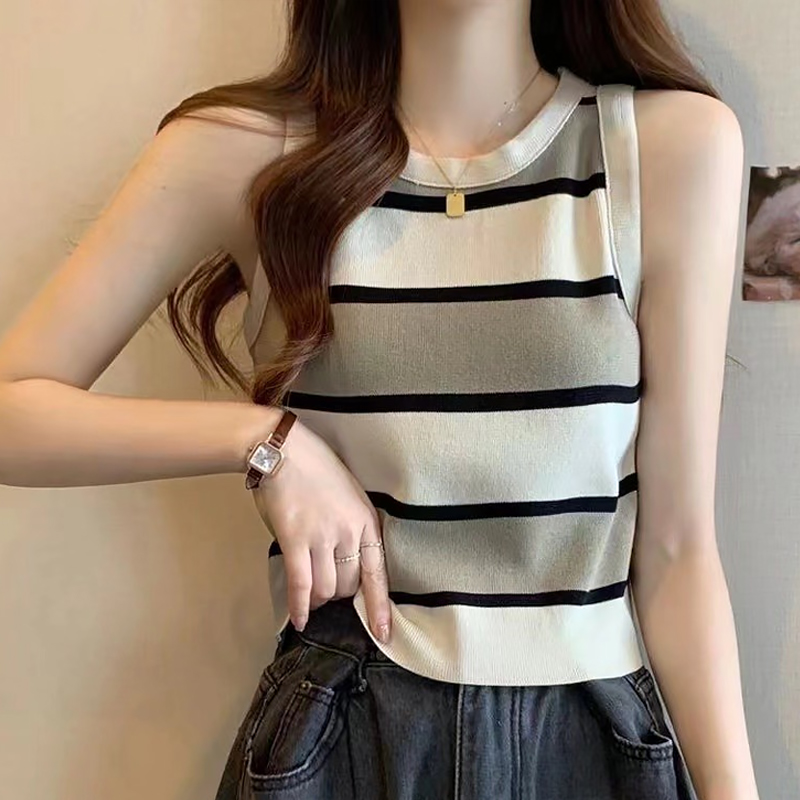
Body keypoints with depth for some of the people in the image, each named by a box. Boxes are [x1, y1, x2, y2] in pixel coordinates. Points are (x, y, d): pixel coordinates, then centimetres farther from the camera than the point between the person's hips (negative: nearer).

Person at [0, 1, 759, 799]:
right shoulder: (244, 150, -7)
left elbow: (677, 545, -6)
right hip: (338, 730, 0)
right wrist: (262, 439, -16)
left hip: (595, 732, 1)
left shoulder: (675, 141, -7)